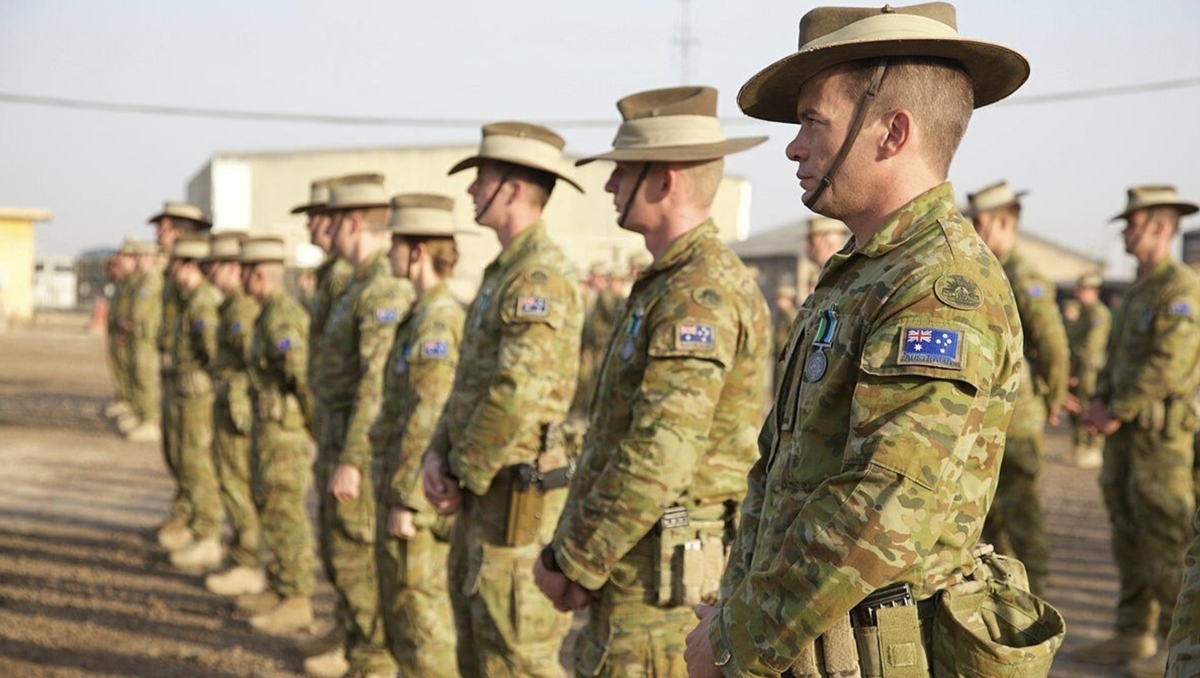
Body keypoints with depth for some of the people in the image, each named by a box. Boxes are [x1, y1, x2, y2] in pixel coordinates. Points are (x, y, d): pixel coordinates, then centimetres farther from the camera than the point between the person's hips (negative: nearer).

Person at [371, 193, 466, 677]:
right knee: (403, 620, 18)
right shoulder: (427, 315, 13)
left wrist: (405, 501, -21)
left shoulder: (437, 322, -18)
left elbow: (428, 421, -23)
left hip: (417, 500, -10)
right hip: (408, 492, 10)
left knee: (421, 624, -2)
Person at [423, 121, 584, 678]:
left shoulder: (543, 277, -17)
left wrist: (462, 478, -14)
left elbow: (517, 393, -24)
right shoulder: (502, 272, 16)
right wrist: (438, 454, 4)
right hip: (483, 492, 10)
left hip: (517, 493, -10)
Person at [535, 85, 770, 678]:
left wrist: (573, 562, -15)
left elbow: (658, 459, -24)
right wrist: (573, 550, 9)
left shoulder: (699, 294, -18)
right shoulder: (669, 284, 16)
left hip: (659, 582, -10)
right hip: (632, 578, 10)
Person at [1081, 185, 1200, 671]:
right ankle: (1134, 634, 18)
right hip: (1124, 431, 9)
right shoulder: (1137, 292, 18)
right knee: (1128, 535, 11)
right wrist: (1100, 402, 4)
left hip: (1160, 434, -9)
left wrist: (1117, 412, -14)